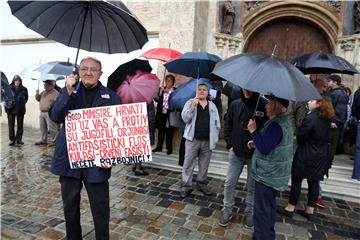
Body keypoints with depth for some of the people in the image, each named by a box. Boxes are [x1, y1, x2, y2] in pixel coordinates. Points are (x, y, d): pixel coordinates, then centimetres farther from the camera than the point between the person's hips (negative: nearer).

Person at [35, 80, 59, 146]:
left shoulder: (55, 93, -9)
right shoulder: (43, 92, 16)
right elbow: (38, 99, 25)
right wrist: (37, 94, 5)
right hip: (42, 113, 8)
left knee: (52, 128, -4)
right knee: (43, 127, 15)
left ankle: (53, 141, 5)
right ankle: (43, 140, 26)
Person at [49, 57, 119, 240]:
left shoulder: (111, 97, -1)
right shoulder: (69, 91, 6)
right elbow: (55, 117, -7)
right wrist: (68, 91, -18)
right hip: (69, 160, 3)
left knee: (100, 210, 6)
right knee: (70, 207, 19)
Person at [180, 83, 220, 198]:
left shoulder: (212, 105, 9)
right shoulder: (190, 102, 1)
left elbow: (217, 123, 11)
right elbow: (185, 118, -9)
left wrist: (215, 138, 5)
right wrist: (192, 107, -20)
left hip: (208, 141, 3)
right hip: (193, 139, -3)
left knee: (204, 165, 13)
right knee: (188, 164, 3)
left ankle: (201, 184, 30)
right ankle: (185, 186, 14)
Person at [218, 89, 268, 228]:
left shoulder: (265, 106, -14)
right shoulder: (235, 104, -2)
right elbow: (227, 125, 9)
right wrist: (230, 143, 3)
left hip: (255, 154, -2)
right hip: (236, 152, 3)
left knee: (252, 186, 14)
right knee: (229, 183, 10)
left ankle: (249, 212, 35)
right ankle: (227, 210, 29)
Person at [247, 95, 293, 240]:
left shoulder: (276, 124, -25)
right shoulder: (285, 121, 9)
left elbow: (264, 148, -27)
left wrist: (253, 131, -18)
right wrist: (256, 143, 8)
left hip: (268, 175, -11)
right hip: (275, 174, 11)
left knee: (261, 211, 1)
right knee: (269, 206, 23)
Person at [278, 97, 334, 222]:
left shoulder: (310, 118, -21)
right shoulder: (327, 119, 3)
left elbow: (301, 136, -15)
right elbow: (327, 137, 11)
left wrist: (297, 132, 4)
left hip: (306, 156, -7)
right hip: (321, 156, 7)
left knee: (296, 180, 5)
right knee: (314, 182, 13)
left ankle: (290, 208, 16)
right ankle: (310, 210, 24)